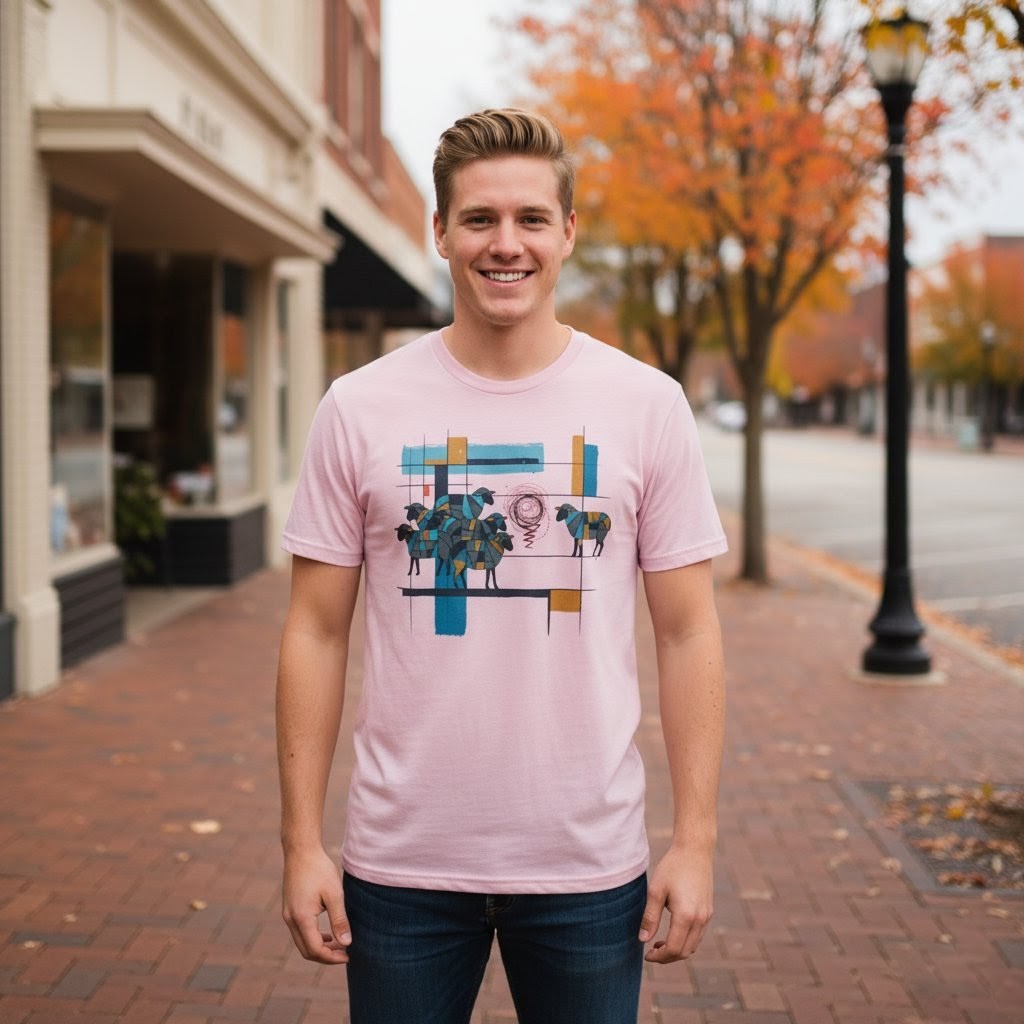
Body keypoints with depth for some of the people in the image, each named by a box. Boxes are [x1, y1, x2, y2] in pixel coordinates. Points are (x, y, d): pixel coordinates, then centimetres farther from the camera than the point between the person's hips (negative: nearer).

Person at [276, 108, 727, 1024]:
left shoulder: (648, 405, -2)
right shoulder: (360, 408, -1)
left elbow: (687, 632, 0)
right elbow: (318, 630, 1)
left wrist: (695, 844, -4)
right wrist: (302, 842, -3)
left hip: (591, 865, 0)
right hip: (400, 864, 0)